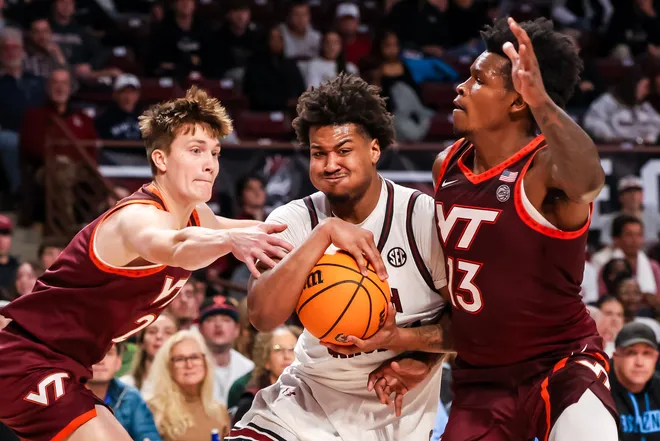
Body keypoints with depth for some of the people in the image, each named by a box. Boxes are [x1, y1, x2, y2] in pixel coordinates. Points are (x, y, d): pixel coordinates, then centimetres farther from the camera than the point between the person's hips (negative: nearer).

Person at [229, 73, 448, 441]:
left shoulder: (425, 218, -12)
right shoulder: (293, 221, -6)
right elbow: (263, 317, -22)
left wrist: (400, 339, -23)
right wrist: (325, 233, -27)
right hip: (307, 402, 2)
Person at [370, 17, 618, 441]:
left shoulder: (546, 167, -20)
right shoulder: (447, 165, 3)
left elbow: (587, 181, -47)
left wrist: (542, 101, -60)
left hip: (561, 364, -7)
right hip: (479, 378, 7)